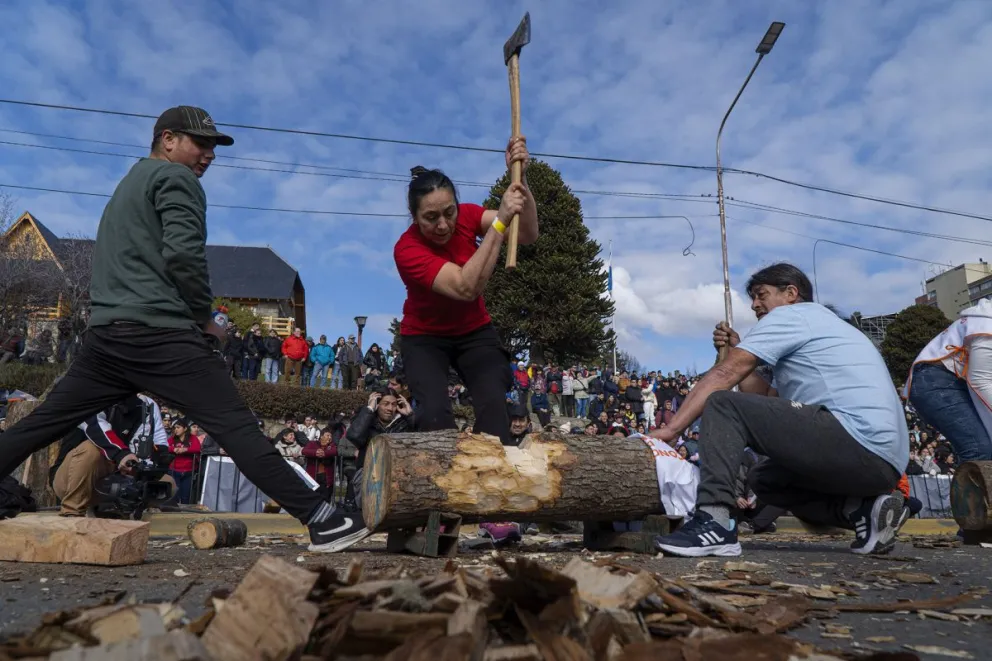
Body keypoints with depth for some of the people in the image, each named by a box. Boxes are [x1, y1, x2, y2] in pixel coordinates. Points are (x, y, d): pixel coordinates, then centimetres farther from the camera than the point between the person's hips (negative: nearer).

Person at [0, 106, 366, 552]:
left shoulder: (129, 183, 29)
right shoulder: (176, 178, 0)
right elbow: (183, 253, -16)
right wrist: (204, 316, -2)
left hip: (107, 333, 9)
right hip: (160, 333, -9)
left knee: (37, 426, 15)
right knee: (237, 428, -14)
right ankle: (320, 521, -16)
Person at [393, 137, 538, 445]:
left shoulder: (466, 215, -15)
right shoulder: (407, 249, -29)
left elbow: (528, 236, -26)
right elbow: (467, 288, -43)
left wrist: (520, 178, -41)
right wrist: (499, 221, -48)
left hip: (475, 332, 3)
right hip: (424, 337, -3)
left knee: (494, 407, -17)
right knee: (435, 414, -22)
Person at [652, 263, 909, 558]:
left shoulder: (789, 314, 3)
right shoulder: (816, 325, 31)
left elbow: (724, 375, -6)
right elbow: (765, 400, 24)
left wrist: (669, 429, -8)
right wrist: (735, 350, 20)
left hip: (855, 439, -10)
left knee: (722, 405, -9)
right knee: (764, 478, 26)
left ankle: (715, 522, -23)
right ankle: (864, 509, 7)